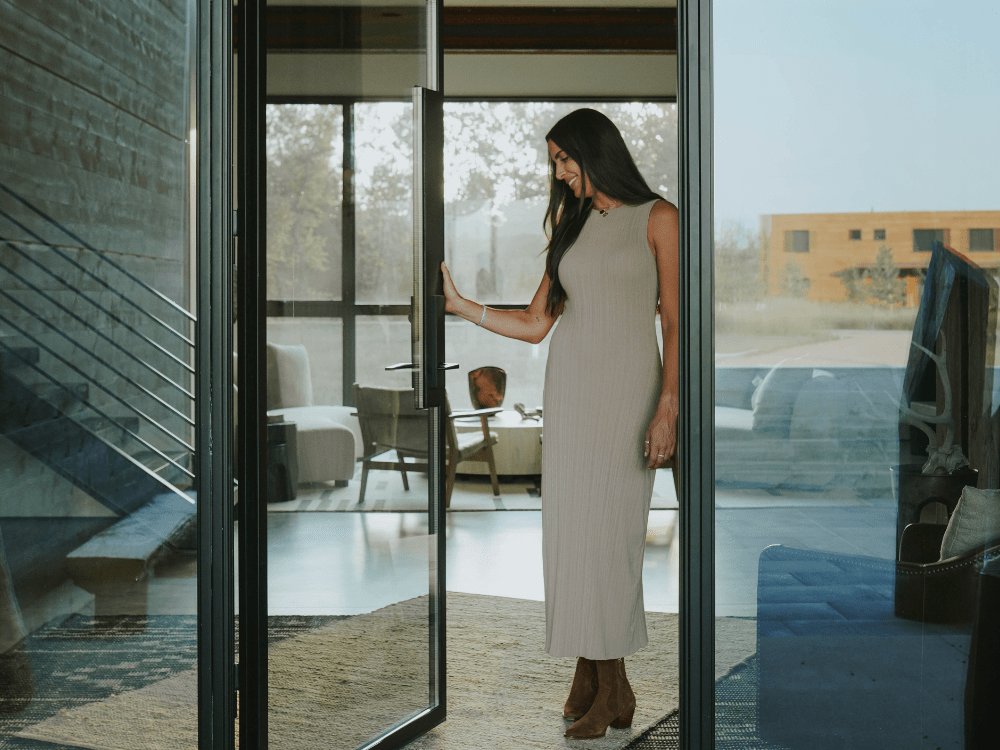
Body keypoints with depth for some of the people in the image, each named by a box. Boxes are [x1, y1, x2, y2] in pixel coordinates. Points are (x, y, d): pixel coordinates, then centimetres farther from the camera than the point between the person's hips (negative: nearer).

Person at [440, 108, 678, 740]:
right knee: (570, 523, 0)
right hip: (570, 381, 5)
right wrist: (460, 304, 7)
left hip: (630, 384, -5)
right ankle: (590, 673, 7)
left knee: (609, 527, -6)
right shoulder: (571, 224, 15)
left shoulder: (657, 218, -1)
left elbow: (675, 322, -7)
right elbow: (535, 324, 14)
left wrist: (668, 407, -16)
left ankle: (612, 687, 2)